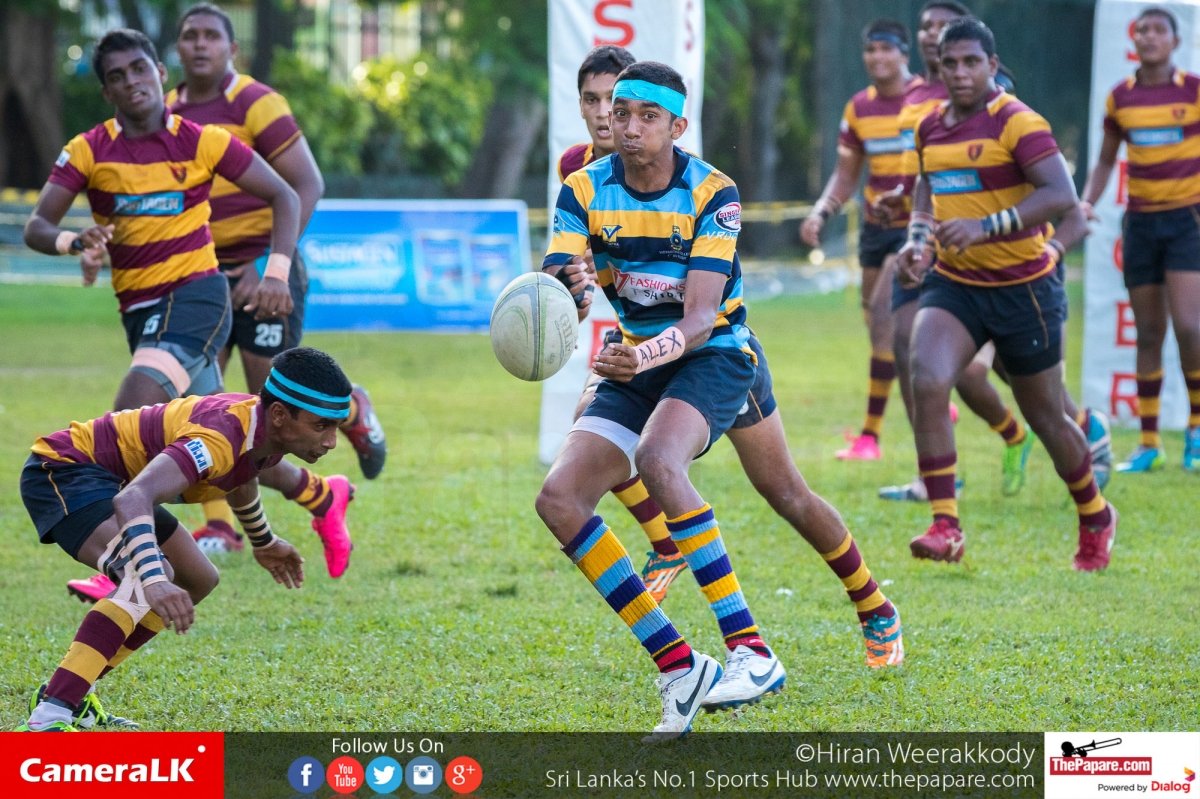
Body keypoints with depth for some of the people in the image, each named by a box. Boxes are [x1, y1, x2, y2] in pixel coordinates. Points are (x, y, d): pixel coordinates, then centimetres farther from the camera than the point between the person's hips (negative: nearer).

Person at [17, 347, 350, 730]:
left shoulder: (268, 426, -4)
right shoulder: (221, 435, -33)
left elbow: (239, 476, 23)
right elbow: (132, 499, -48)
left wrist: (264, 543, 38)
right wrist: (154, 579, -62)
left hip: (112, 479, 10)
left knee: (197, 581, 17)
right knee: (146, 578, -32)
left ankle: (73, 694, 15)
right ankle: (48, 717, -37)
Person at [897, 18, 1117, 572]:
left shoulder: (1016, 122, -15)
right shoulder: (931, 127, 6)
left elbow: (1061, 194, -26)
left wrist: (986, 226, -34)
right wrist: (918, 238, 6)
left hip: (1022, 286, -5)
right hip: (953, 283, 5)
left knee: (1045, 417, 9)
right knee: (927, 383, -22)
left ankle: (1095, 518, 35)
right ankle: (945, 526, -20)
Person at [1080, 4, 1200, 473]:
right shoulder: (1120, 98, 5)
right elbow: (1106, 159, 16)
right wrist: (1087, 202, 2)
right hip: (1141, 220, 3)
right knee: (1148, 333, 4)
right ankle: (1149, 443, 10)